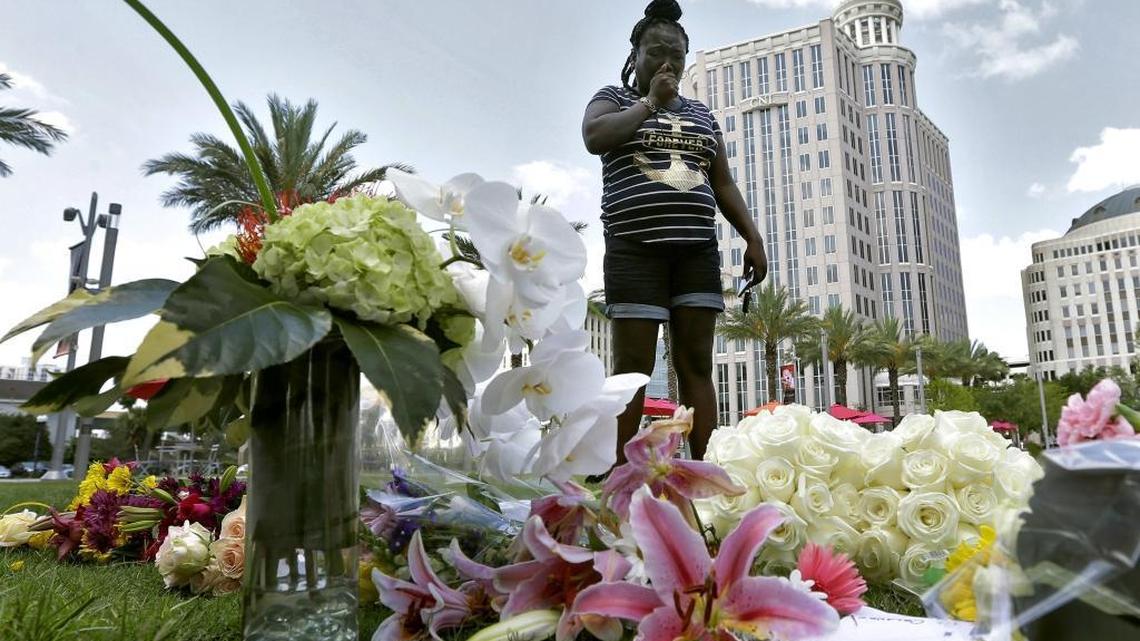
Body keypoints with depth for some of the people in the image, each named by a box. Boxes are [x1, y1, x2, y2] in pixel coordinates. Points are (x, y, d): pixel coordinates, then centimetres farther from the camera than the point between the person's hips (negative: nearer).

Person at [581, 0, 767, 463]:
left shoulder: (702, 115, 23)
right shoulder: (614, 98, 12)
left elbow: (724, 185, 20)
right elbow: (594, 138, -11)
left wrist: (753, 239, 9)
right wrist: (650, 102, -2)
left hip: (697, 251, 4)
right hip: (635, 250, -4)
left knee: (696, 364, -2)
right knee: (633, 367, -9)